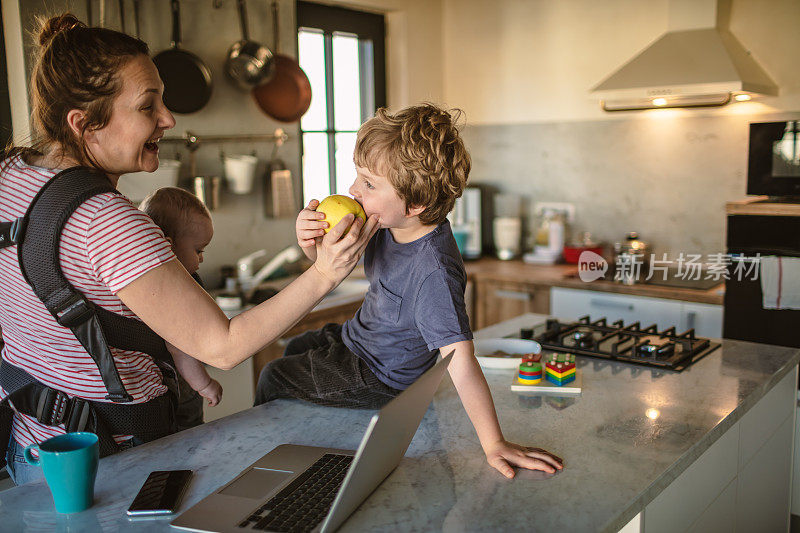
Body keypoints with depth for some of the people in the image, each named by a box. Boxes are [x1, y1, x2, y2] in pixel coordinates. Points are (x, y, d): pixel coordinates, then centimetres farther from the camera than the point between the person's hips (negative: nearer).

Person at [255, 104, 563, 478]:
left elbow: (459, 359, -42)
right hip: (357, 336, 8)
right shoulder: (389, 224, -16)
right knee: (295, 349, 32)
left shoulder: (432, 270, -41)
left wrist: (493, 443, -44)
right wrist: (312, 242, -25)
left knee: (274, 378, 8)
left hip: (380, 377, -8)